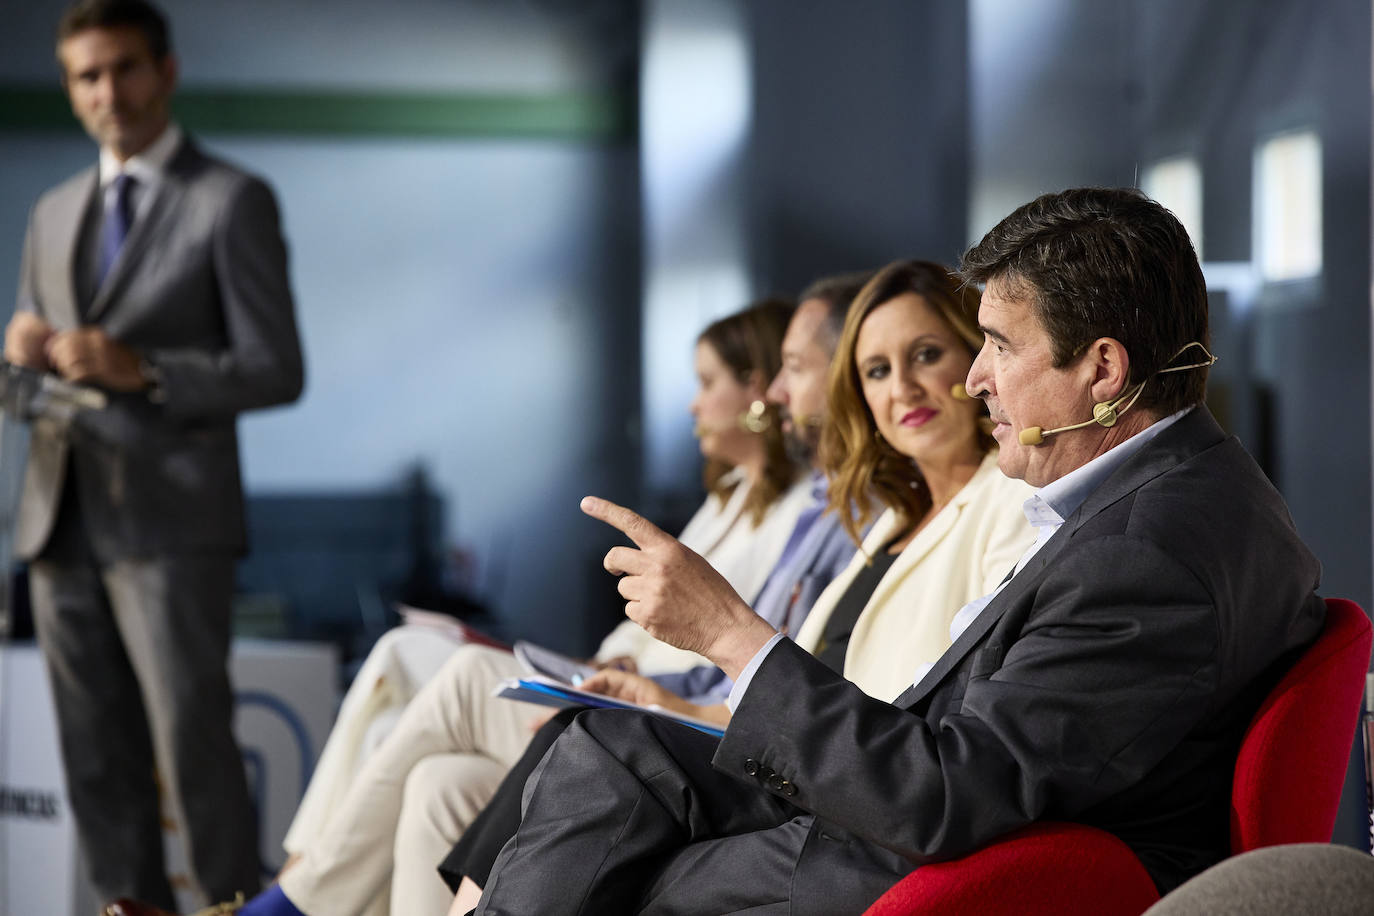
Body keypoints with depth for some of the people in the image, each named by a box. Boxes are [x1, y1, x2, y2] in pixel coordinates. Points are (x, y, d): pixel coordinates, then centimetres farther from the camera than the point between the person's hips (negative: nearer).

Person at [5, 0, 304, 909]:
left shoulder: (231, 201, -1)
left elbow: (276, 369, -7)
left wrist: (142, 370, -20)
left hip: (169, 520, -6)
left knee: (194, 755, -9)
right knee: (99, 767, 9)